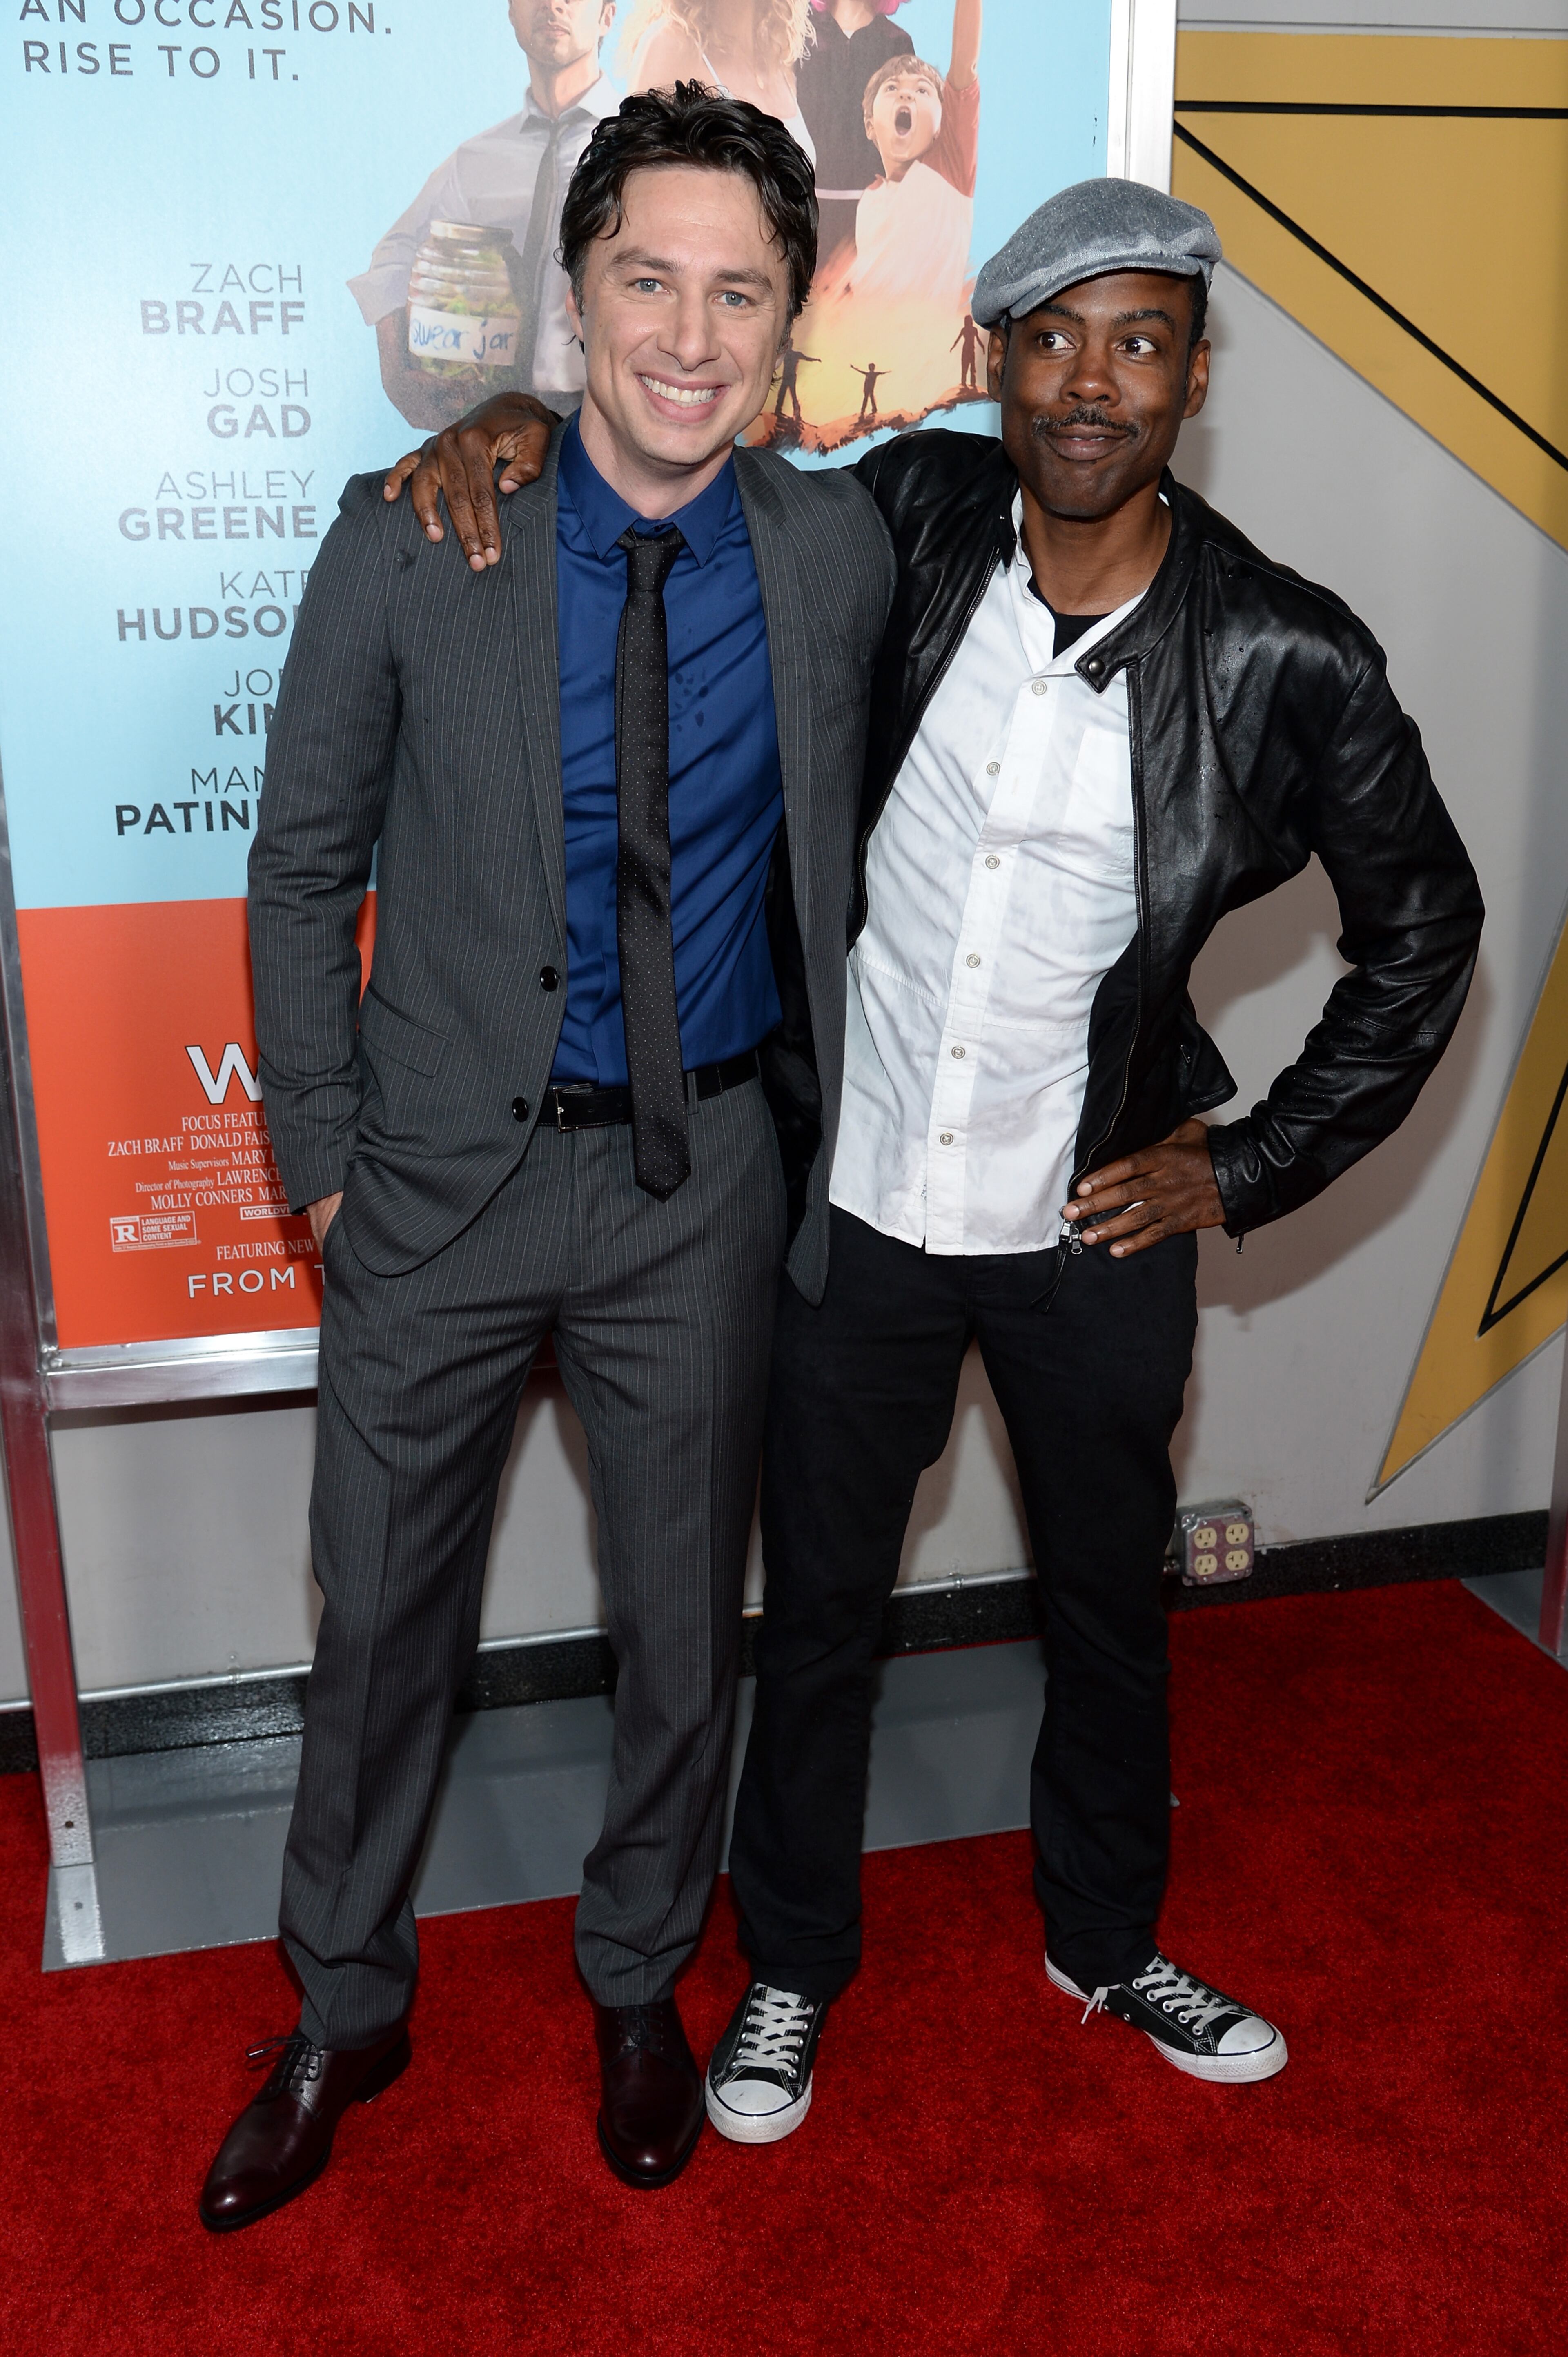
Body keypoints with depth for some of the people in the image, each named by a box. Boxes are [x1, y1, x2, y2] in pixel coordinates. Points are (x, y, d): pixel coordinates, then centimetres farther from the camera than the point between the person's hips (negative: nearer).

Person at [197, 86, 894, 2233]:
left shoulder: (842, 554, -4)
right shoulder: (409, 539, -9)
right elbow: (305, 866, -1)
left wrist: (827, 1111, 10)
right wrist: (321, 1150, -1)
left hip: (703, 1176, 1)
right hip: (444, 1169, -1)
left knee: (686, 1618, 15)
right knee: (380, 1618, 13)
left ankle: (640, 1983, 42)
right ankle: (345, 2012, 38)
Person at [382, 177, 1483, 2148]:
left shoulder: (1286, 659, -14)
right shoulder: (911, 520, -9)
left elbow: (1422, 929, 0)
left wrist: (1254, 1169, -2)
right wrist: (522, 422, -11)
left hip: (1096, 1236, 0)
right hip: (854, 1205, 1)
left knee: (1110, 1608, 20)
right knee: (820, 1611, 15)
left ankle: (1105, 1943, 48)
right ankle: (794, 1967, 40)